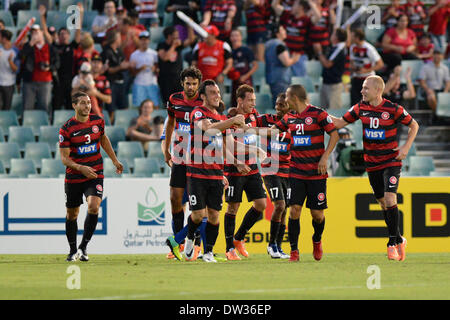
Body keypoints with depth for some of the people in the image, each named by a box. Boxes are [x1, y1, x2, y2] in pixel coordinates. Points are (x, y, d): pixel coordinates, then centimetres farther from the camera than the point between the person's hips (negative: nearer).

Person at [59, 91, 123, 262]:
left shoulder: (98, 121, 0)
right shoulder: (67, 129, -11)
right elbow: (64, 158, -11)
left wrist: (115, 161, 28)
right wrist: (81, 168, -27)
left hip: (95, 174, 1)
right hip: (73, 177, -1)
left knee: (93, 207, -21)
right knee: (72, 214, 9)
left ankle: (83, 247, -8)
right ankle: (73, 251, 28)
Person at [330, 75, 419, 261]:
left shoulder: (393, 109, -11)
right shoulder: (360, 108, 1)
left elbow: (414, 125, 1)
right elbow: (340, 123, 11)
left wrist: (406, 147, -9)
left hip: (391, 161, -5)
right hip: (372, 163, 5)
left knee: (389, 199, -18)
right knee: (382, 203, 7)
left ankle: (393, 243, -12)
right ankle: (399, 240, 21)